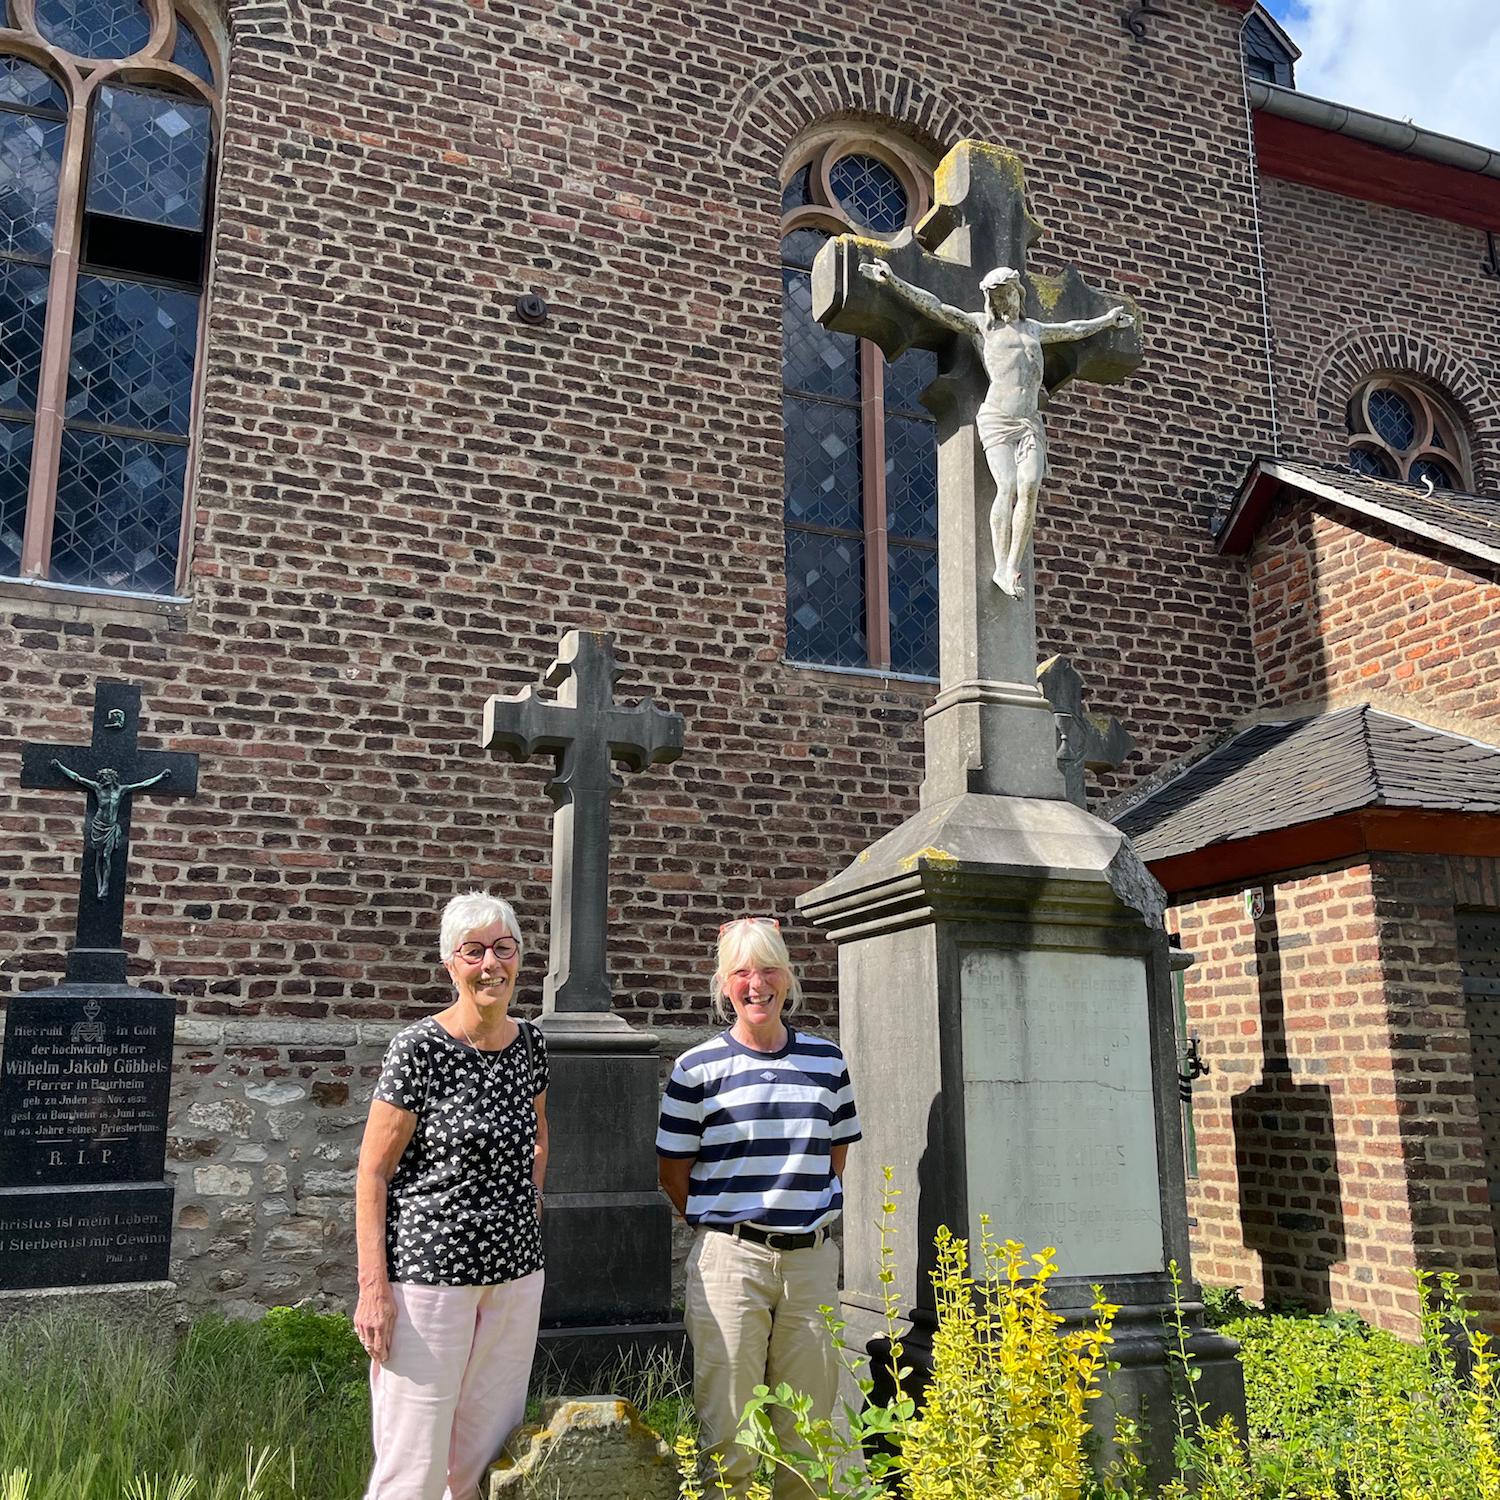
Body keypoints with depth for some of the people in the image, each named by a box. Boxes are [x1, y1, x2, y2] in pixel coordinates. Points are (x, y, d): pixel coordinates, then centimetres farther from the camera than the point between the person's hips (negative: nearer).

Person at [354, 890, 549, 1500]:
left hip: (516, 1271, 6)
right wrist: (373, 1287, -14)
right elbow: (373, 1172, -9)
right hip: (429, 1270, -5)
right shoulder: (419, 1049, -11)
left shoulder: (529, 1043, 5)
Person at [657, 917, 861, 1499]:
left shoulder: (827, 1060, 6)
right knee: (729, 1426, 3)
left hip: (812, 1256, 3)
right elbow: (674, 1173, 3)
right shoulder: (697, 1068, -3)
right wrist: (722, 1226, 0)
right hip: (729, 1258, -3)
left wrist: (808, 1215, 8)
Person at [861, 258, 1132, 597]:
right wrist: (893, 281, -5)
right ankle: (1002, 568, -19)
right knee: (1008, 486, -21)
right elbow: (934, 307, 4)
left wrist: (1106, 320, 57)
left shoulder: (1033, 329, 28)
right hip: (996, 419, -4)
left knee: (1029, 487, -19)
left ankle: (1013, 566, -22)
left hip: (1030, 423, 4)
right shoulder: (980, 324, 13)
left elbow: (1072, 330, 45)